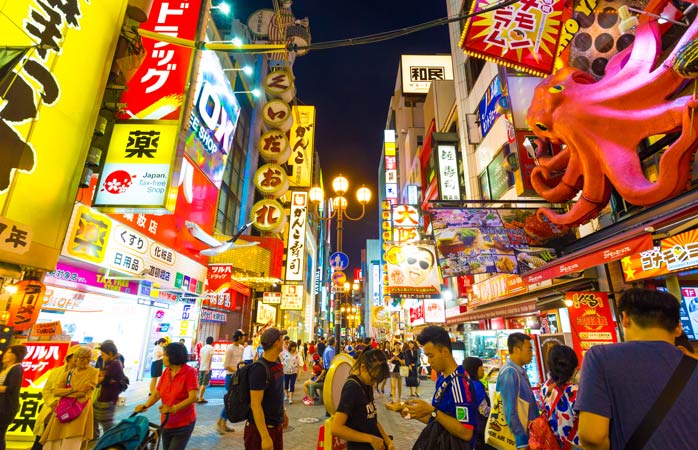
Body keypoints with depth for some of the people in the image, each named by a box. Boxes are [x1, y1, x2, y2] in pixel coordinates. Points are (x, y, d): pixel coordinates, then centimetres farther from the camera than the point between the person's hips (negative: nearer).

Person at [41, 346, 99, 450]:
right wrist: (73, 389, -12)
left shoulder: (94, 372, -1)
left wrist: (64, 393, -2)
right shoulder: (68, 374, 14)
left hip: (81, 412, -5)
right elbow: (56, 391, 4)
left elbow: (85, 392, -9)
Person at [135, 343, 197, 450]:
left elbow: (193, 397, -24)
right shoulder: (166, 372, 2)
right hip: (166, 423, 6)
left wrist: (173, 408, -32)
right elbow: (157, 393, 2)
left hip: (183, 425, -6)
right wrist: (145, 405, -15)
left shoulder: (189, 372, -18)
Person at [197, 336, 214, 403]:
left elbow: (200, 358, 14)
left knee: (199, 383, 15)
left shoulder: (202, 348, 12)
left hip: (201, 368, 7)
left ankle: (196, 397, 18)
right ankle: (200, 398, -3)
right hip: (207, 368, -7)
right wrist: (208, 368, -12)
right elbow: (210, 359, -13)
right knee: (204, 384, -3)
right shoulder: (211, 348, -8)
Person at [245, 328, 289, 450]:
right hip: (261, 428, -8)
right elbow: (255, 405, -25)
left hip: (276, 425, 8)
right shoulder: (260, 369, -25)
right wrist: (265, 437, -25)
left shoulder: (277, 362, 0)